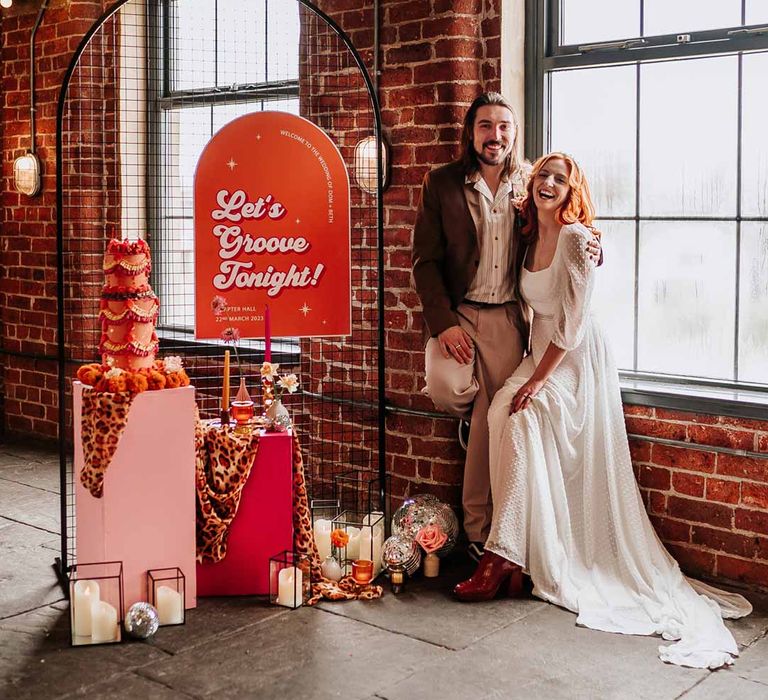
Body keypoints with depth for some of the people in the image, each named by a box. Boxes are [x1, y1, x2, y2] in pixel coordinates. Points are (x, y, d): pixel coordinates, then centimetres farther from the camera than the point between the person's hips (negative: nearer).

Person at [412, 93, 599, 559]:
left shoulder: (531, 183, 4)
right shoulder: (442, 184, 0)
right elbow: (426, 261, -3)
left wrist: (589, 248, -11)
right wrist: (444, 323, -15)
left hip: (507, 318, 1)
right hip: (456, 312, -1)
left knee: (492, 423, 3)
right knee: (446, 389, -27)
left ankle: (479, 529, 17)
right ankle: (480, 403, 13)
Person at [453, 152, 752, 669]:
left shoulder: (576, 238, -13)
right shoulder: (530, 238, 10)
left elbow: (572, 324, -16)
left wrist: (534, 382, -17)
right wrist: (528, 371, 3)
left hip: (576, 362, -7)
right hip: (541, 353, 7)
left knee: (521, 422, -25)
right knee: (503, 411, -15)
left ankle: (504, 560, -21)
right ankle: (521, 561, -11)